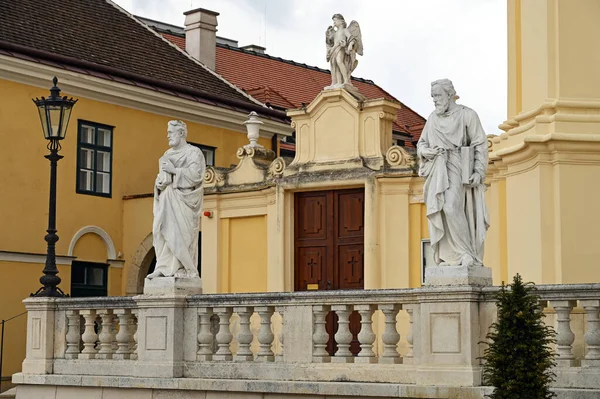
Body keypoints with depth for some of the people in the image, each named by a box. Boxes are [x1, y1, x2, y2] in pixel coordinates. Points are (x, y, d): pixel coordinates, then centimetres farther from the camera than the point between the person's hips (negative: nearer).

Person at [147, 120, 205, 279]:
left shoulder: (193, 152, -2)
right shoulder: (168, 154, 19)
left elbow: (195, 175, -13)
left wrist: (174, 170, -15)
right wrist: (159, 183, -2)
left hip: (183, 199, -7)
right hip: (166, 199, 7)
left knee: (180, 233, -9)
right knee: (162, 231, -2)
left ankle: (186, 269, -4)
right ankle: (163, 268, -4)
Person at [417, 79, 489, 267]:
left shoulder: (467, 114, 0)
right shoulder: (433, 118, 15)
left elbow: (480, 145, -2)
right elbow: (421, 144, 22)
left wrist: (479, 172, -12)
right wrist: (426, 151, -2)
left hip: (458, 169, -5)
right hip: (437, 172, 6)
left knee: (452, 207, -20)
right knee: (439, 211, -1)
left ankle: (467, 253, -12)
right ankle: (449, 256, 3)